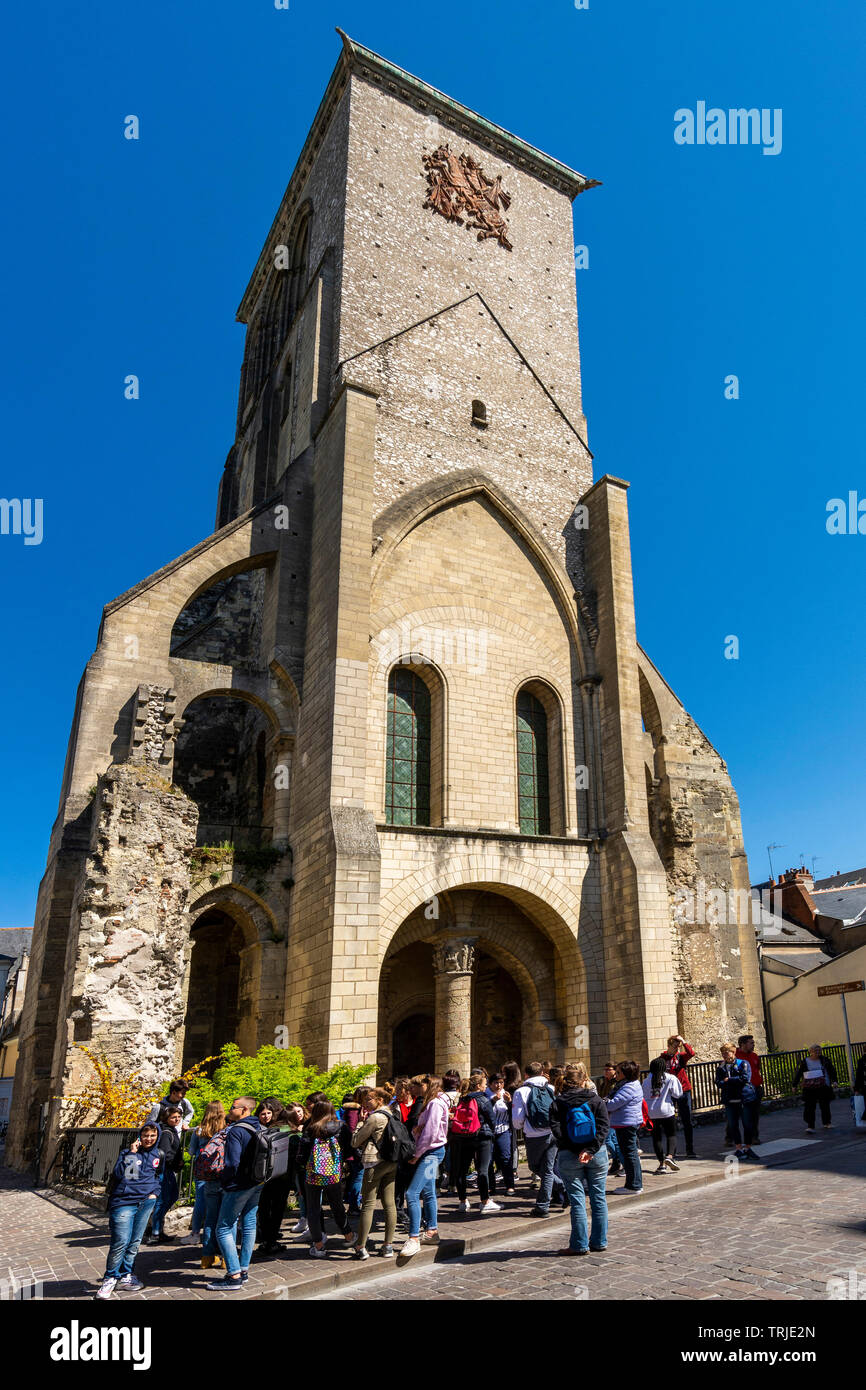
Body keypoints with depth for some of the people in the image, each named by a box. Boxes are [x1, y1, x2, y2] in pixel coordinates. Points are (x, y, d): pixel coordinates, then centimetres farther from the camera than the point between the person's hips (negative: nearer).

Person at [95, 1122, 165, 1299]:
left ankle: (125, 1277, 22)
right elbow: (118, 1173, -15)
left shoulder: (159, 1155, 10)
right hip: (124, 1202, -4)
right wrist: (131, 1154, -19)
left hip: (146, 1202, 4)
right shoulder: (128, 1152, -1)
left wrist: (155, 1192, 7)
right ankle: (110, 1279, 9)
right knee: (121, 1242, -9)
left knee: (135, 1242, 8)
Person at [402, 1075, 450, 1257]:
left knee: (412, 1193, -15)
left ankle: (414, 1239, -15)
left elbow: (430, 1133, -21)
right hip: (429, 1152, 10)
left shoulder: (435, 1104, -16)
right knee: (427, 1192, 17)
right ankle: (432, 1231, 28)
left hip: (432, 1151, -10)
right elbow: (422, 1129, 15)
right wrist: (415, 1130, -8)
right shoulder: (429, 1103, 16)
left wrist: (416, 1155, -13)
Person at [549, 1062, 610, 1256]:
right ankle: (599, 1242, 18)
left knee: (577, 1200, 4)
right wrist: (591, 1149, -15)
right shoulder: (595, 1099, 0)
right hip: (597, 1154, 1)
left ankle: (579, 1245, 8)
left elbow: (556, 1130, -11)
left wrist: (576, 1152, -11)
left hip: (569, 1156, -1)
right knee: (598, 1198, 11)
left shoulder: (557, 1103, -2)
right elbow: (604, 1125, -10)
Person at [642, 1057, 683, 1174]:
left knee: (657, 1137, 9)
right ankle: (670, 1156, -14)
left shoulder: (646, 1081, 5)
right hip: (667, 1111, -3)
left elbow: (644, 1097, 9)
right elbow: (677, 1094, -4)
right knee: (671, 1134, 9)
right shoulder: (671, 1078, -6)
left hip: (652, 1113, 3)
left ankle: (662, 1163, 6)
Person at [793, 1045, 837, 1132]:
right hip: (809, 1088, -1)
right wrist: (795, 1085, 5)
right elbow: (798, 1073, 5)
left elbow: (832, 1070, 9)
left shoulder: (824, 1060, 5)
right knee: (809, 1107, -8)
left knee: (825, 1105, 10)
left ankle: (827, 1123, 33)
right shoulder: (805, 1062, 1)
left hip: (823, 1087, 2)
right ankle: (810, 1127, -6)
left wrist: (834, 1081, -5)